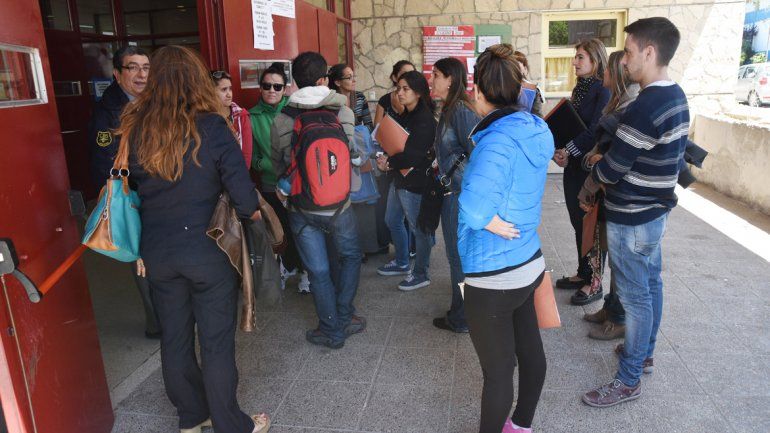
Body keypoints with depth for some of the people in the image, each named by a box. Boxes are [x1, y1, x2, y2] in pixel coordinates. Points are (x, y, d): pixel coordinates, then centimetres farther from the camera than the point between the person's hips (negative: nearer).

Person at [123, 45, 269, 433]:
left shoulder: (134, 130, -2)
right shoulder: (212, 128, -14)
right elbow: (243, 195, -15)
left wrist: (141, 249, 16)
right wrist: (254, 213, 5)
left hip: (157, 252, 4)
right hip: (208, 251, -4)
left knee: (174, 337, 18)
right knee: (216, 342, 8)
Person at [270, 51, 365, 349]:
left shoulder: (280, 121, -6)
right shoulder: (344, 113, -8)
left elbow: (278, 165, 5)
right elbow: (353, 156, 3)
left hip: (301, 208, 1)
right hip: (338, 204, 0)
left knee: (319, 271, 11)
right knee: (350, 257, 24)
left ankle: (332, 331, 21)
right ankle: (344, 317, 24)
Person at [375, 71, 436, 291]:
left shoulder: (425, 119, -18)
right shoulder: (405, 115, 10)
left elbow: (415, 154, -25)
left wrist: (389, 163, -14)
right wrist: (387, 158, -5)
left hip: (415, 181, -10)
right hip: (400, 177, 10)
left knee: (419, 227, 3)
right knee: (392, 220, 21)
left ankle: (421, 274, 19)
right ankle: (401, 263, 40)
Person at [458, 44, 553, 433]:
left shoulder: (498, 139, -25)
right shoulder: (534, 129, 2)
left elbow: (473, 205, -39)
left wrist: (491, 222, -21)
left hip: (493, 277, -9)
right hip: (529, 263, 9)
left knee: (497, 371, 9)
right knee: (529, 350, 24)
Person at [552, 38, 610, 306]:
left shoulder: (603, 91, -12)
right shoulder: (580, 89, 13)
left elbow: (595, 132, -20)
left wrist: (569, 152, -15)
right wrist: (558, 150, -2)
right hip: (573, 165, 8)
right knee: (578, 222, 14)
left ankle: (594, 283, 12)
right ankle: (583, 273, 27)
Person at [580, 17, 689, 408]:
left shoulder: (646, 106, -26)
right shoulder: (676, 96, 5)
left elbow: (612, 167, -19)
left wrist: (586, 189, -1)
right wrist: (606, 159, 5)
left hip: (631, 217, -10)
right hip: (656, 209, 10)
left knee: (635, 296, 1)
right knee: (651, 285, 21)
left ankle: (629, 380, 16)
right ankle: (644, 353, 39)